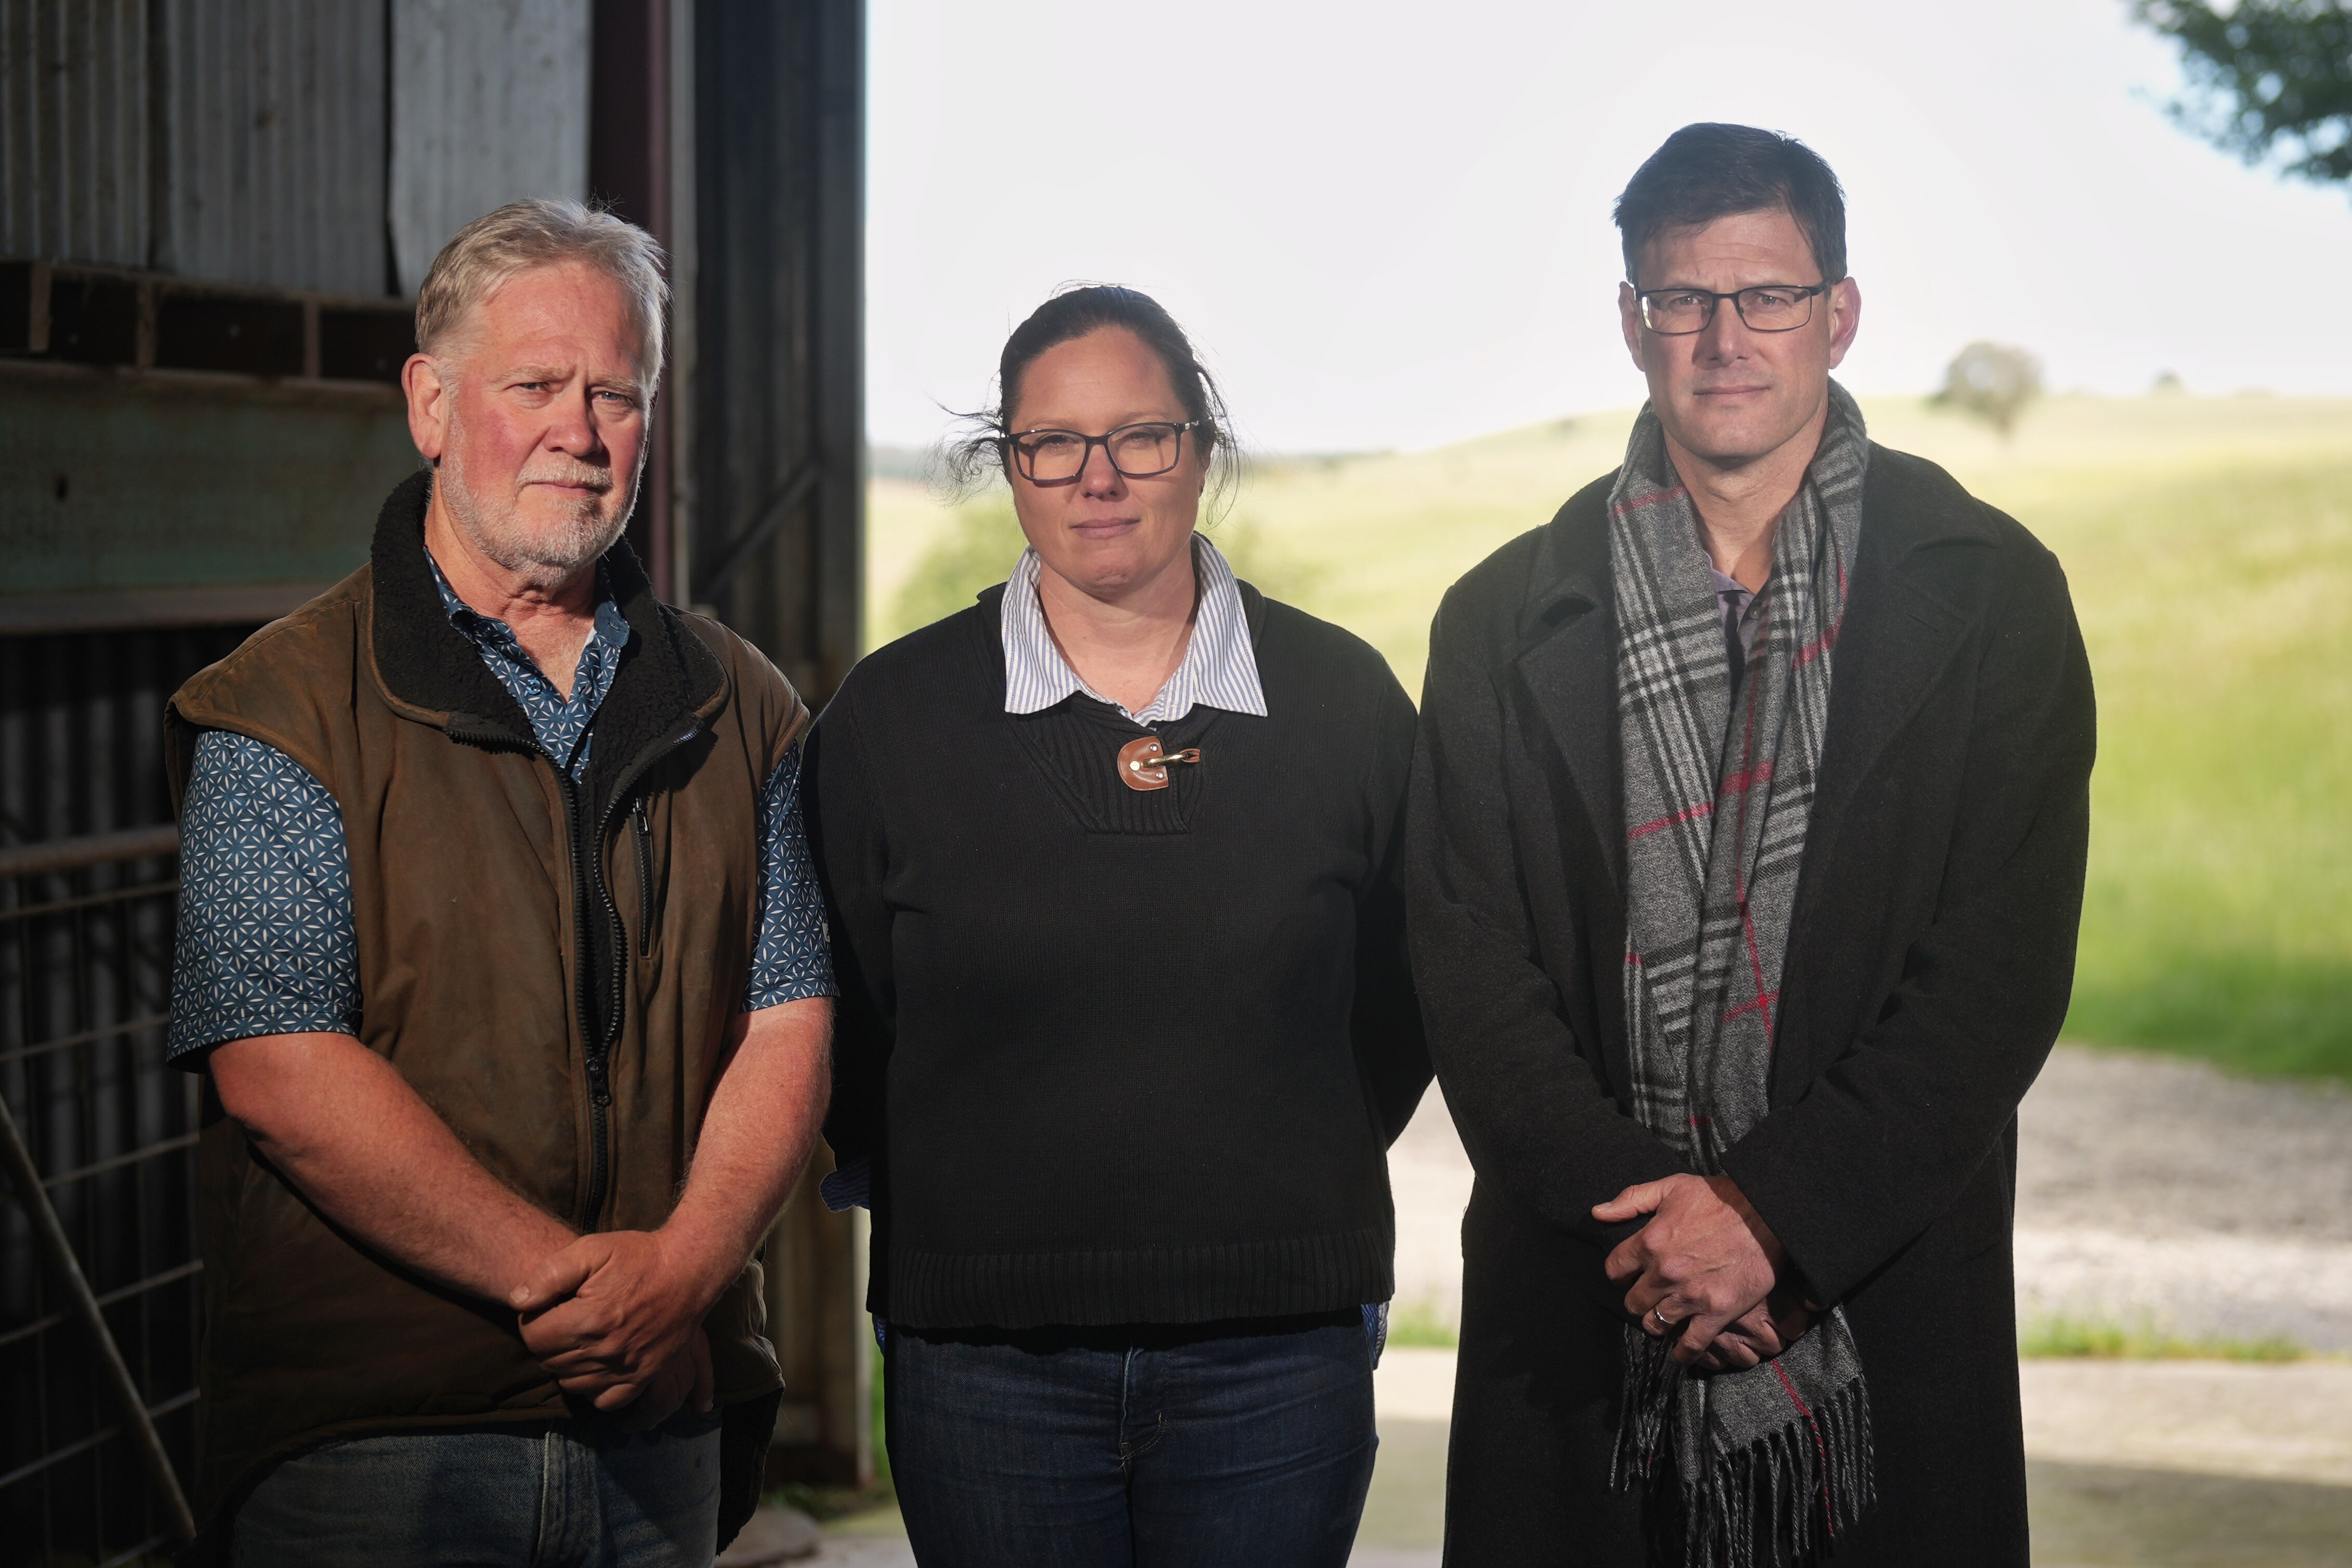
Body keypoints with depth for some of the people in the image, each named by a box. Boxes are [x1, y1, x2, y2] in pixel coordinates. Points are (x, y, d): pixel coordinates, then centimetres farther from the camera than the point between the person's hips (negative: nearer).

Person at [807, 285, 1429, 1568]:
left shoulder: (1342, 701, 3)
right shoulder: (892, 715, 1)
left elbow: (1409, 991, 12)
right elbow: (832, 1020, 8)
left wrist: (1295, 1186, 9)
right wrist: (927, 1190, 5)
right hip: (983, 1354, 0)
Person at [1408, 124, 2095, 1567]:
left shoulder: (1993, 595, 1)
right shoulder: (1505, 621, 5)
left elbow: (2004, 963, -6)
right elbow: (1470, 964, 0)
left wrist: (1772, 1212, -13)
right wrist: (1638, 1213, -13)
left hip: (1883, 1315, -1)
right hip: (1585, 1322, 1)